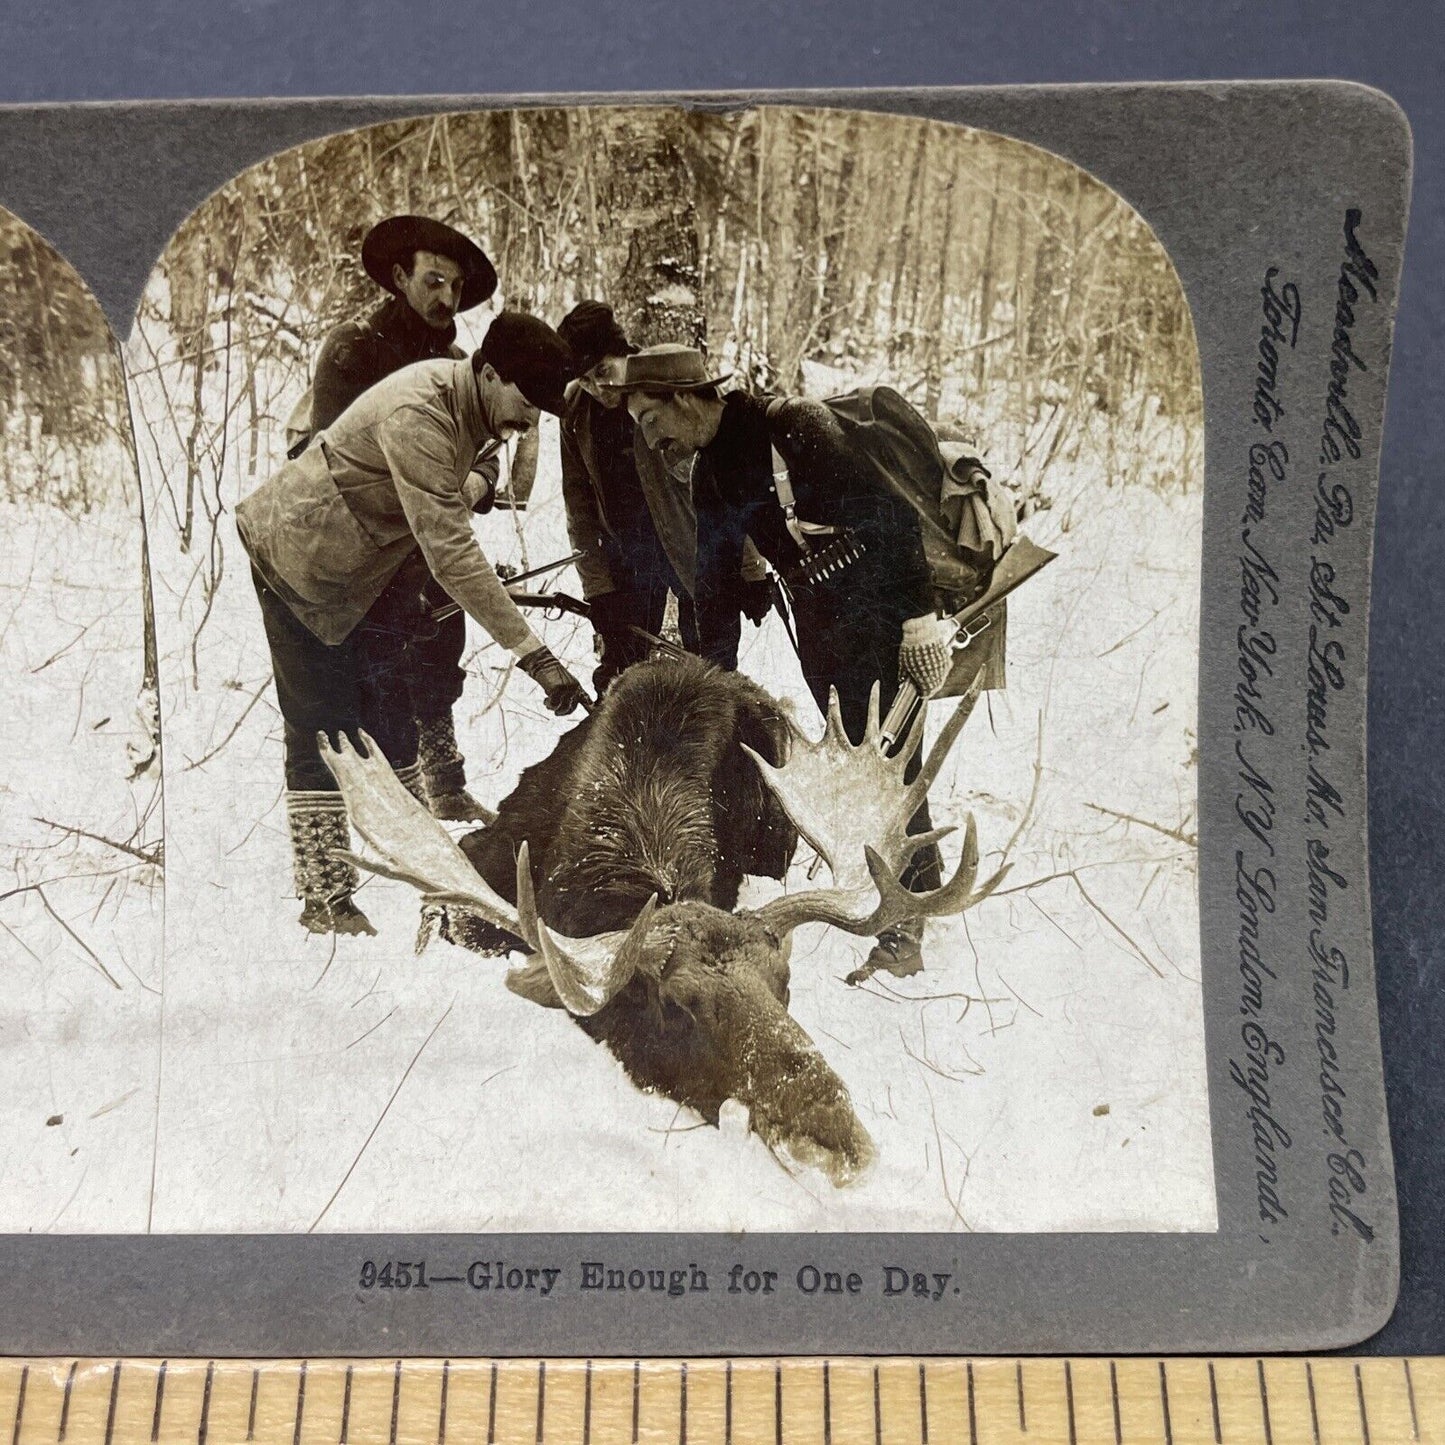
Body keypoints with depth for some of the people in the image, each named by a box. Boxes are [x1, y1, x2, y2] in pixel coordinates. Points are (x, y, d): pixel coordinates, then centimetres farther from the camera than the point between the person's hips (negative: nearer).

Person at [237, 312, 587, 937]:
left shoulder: (468, 402, -3)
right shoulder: (417, 414, -32)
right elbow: (449, 552, -39)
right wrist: (533, 652, -41)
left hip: (374, 566, 9)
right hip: (302, 561, -9)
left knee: (392, 715, 13)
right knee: (323, 735, -7)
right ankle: (324, 899, 2)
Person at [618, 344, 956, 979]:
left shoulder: (793, 424, -16)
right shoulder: (709, 474, 9)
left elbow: (890, 505, -19)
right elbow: (714, 585, 16)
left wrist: (918, 611, -21)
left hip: (883, 608, -7)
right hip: (817, 619, 8)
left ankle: (905, 930, 0)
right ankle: (923, 876, 27)